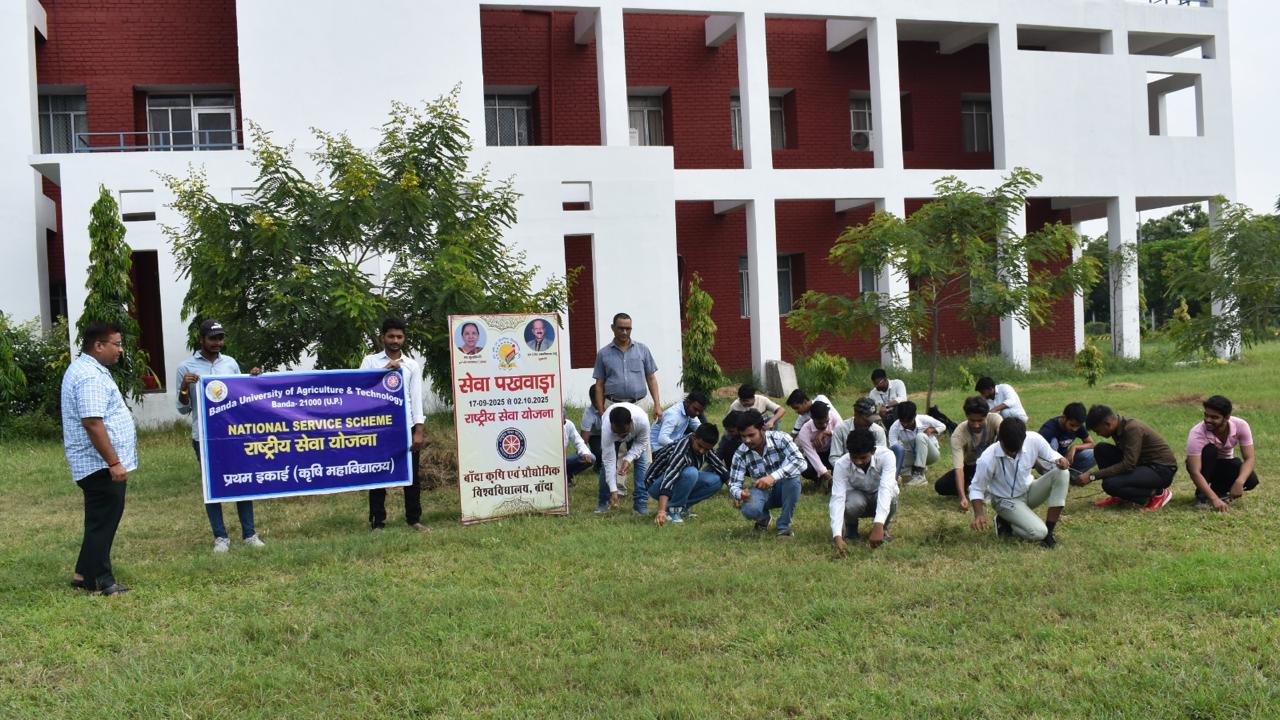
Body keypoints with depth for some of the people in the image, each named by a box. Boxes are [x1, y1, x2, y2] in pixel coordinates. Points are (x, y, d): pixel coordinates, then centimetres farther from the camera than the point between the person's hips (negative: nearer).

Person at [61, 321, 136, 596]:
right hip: (101, 464, -11)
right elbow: (92, 423, -27)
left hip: (99, 463, 11)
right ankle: (98, 580, 5)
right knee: (104, 521, -3)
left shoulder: (85, 369, 15)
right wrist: (113, 462, -25)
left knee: (102, 520, 17)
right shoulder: (90, 377, -20)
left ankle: (85, 574, 23)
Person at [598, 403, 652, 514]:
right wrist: (613, 491, -38)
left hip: (636, 436, 0)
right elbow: (609, 461, -38)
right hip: (612, 438, 0)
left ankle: (641, 503, -8)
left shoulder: (642, 421, -44)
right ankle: (603, 502, 4)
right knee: (606, 464, -12)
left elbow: (642, 443, -23)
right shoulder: (607, 429, -44)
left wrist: (628, 459, -37)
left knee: (642, 462, -14)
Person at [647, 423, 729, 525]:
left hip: (679, 484, 8)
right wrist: (661, 511, -56)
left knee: (716, 480, -11)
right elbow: (669, 478, -45)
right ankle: (672, 509, -17)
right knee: (690, 472, -35)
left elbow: (723, 471, 1)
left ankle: (681, 507, 0)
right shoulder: (681, 452, -33)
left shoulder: (704, 445, -9)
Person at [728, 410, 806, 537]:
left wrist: (773, 477, -47)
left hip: (784, 489, -1)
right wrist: (740, 494, -39)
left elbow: (800, 462, -34)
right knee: (749, 510, -33)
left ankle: (784, 525, -14)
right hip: (762, 491, 1)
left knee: (792, 475, -35)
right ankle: (763, 518, 8)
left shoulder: (780, 439, -22)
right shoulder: (740, 454, -16)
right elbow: (734, 484, -13)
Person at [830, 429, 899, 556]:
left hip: (881, 497, 0)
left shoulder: (886, 456, -33)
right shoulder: (841, 464, -29)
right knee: (851, 504, -36)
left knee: (891, 494, -36)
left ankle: (883, 527, -4)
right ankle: (851, 525, 1)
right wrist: (837, 536, -50)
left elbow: (886, 489, -44)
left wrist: (879, 526, -58)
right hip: (857, 496, 0)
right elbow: (837, 499, -37)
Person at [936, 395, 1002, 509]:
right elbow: (958, 467, -38)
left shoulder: (994, 418, -27)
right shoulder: (958, 435, -32)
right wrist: (963, 497, -49)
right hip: (971, 466, -1)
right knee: (940, 486, -22)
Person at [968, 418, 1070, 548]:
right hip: (1006, 500, -5)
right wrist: (979, 514, -31)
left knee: (1061, 473, -22)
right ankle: (1005, 523, 6)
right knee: (1038, 532, -27)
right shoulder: (988, 459, -28)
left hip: (1029, 491, 5)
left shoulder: (1033, 440, -21)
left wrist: (1060, 461, -30)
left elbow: (1052, 456, -5)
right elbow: (976, 489, -14)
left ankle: (1049, 531, -13)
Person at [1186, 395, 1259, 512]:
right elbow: (1195, 472, -38)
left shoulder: (1241, 425, -24)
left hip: (1225, 464, 3)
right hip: (1205, 466, -2)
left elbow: (1249, 459, -25)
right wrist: (1214, 499, -47)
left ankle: (1218, 490, 3)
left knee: (1251, 480, -26)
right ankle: (1202, 495, -17)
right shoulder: (1197, 433, -34)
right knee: (1209, 450, -35)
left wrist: (1240, 482, -43)